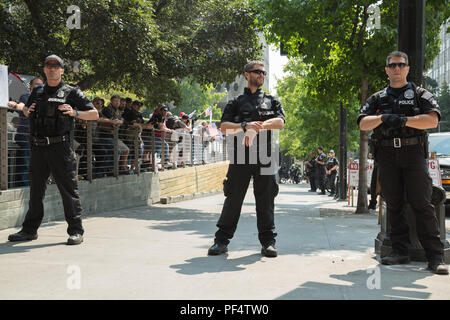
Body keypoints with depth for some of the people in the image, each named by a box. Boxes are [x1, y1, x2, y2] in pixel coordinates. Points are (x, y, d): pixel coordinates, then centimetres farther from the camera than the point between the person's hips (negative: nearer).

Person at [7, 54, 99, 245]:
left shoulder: (71, 93, 2)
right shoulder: (37, 92, 17)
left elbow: (94, 114, 1)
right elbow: (27, 111, 32)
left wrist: (75, 113, -15)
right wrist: (26, 110, 8)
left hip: (60, 148, -5)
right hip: (38, 148, 5)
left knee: (68, 189, -4)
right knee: (36, 190, 12)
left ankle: (76, 231, 1)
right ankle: (30, 229, 22)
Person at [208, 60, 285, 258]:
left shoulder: (272, 101, 20)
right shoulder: (236, 102, 16)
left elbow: (280, 123, 2)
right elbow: (224, 126, 2)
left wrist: (257, 126, -13)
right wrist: (245, 125, -15)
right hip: (240, 155, -1)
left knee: (265, 200, 1)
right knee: (233, 199, -1)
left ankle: (268, 241, 8)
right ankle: (221, 241, 6)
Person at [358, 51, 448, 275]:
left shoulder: (420, 95, 10)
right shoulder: (377, 98, 17)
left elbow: (432, 120, -7)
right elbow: (363, 123, 4)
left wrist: (403, 120, -16)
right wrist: (383, 117, -13)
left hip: (413, 153, -3)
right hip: (387, 156, 3)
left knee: (422, 204, -8)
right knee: (393, 204, 4)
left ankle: (435, 256, -7)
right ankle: (400, 251, 11)